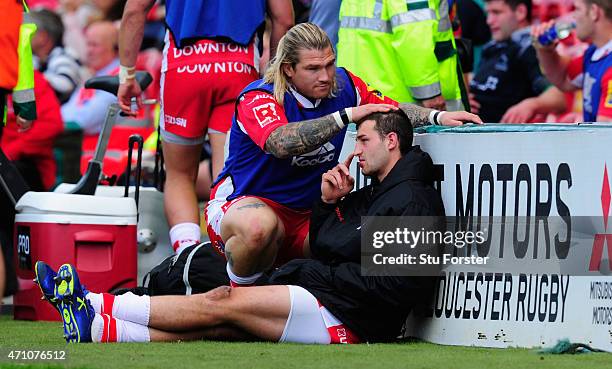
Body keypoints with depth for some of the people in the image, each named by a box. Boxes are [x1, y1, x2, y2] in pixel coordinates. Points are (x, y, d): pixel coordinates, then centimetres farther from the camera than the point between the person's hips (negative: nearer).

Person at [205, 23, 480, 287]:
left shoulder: (343, 84, 0)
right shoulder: (258, 98, -18)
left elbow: (393, 110, 16)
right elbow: (280, 143, -39)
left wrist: (437, 116, -3)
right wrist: (347, 115, -39)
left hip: (305, 214, 6)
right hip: (241, 204, -6)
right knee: (259, 226, -43)